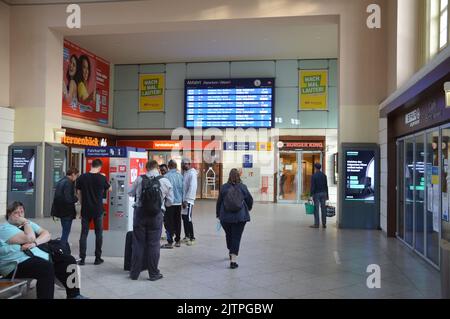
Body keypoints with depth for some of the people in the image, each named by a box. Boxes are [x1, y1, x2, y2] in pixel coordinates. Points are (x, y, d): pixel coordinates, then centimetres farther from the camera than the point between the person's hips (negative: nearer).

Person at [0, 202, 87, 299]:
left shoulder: (28, 224, 23)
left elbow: (47, 234, 9)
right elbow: (29, 238, -15)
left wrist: (34, 243, -8)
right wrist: (26, 223, 0)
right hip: (18, 265, -8)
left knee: (68, 259, -7)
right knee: (47, 267, -36)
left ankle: (74, 295, -3)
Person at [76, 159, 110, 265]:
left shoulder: (82, 177, -3)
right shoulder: (102, 178, -8)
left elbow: (79, 193, 3)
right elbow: (109, 189, 9)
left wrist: (83, 204, 14)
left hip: (85, 209, 1)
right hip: (98, 210, -1)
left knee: (84, 233, 7)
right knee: (98, 234, 10)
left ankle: (82, 259, 6)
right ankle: (98, 258, 14)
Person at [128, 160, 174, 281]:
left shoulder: (140, 179, -2)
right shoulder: (165, 181, -4)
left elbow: (130, 193, 13)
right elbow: (170, 201, 3)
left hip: (140, 213, 1)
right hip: (156, 215, -1)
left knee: (138, 243, 10)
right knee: (153, 244, 7)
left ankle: (134, 272, 19)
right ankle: (153, 274, 15)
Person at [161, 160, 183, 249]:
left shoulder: (166, 176, -14)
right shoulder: (180, 176, 2)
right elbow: (183, 189, 7)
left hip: (170, 202, -5)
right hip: (179, 202, 5)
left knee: (169, 222, 1)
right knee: (177, 222, 13)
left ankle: (170, 242, -1)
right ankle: (177, 241, 19)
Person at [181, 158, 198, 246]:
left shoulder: (192, 173, -11)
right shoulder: (184, 173, 14)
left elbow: (192, 188, -18)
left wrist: (186, 200, -20)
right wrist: (183, 199, 9)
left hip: (189, 200, -8)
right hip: (184, 199, 8)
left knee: (188, 219, -9)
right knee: (184, 218, 12)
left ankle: (192, 238, -2)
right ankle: (187, 236, 23)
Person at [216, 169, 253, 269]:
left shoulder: (224, 187, -4)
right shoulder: (243, 187, -4)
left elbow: (219, 202, 2)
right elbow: (250, 200, 5)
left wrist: (218, 214, 15)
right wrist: (248, 208, 27)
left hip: (225, 217, 1)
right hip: (240, 217, -1)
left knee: (228, 235, 21)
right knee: (236, 237, 0)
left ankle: (231, 252, 41)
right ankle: (233, 260, -7)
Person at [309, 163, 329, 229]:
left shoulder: (313, 176, -11)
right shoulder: (324, 175, 5)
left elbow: (312, 186, -14)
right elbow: (326, 186, 7)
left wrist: (311, 195, -10)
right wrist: (327, 195, 12)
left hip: (316, 194, -5)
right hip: (323, 193, 5)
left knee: (316, 209, -1)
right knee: (323, 209, 7)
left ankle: (316, 224, 0)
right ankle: (324, 224, 9)